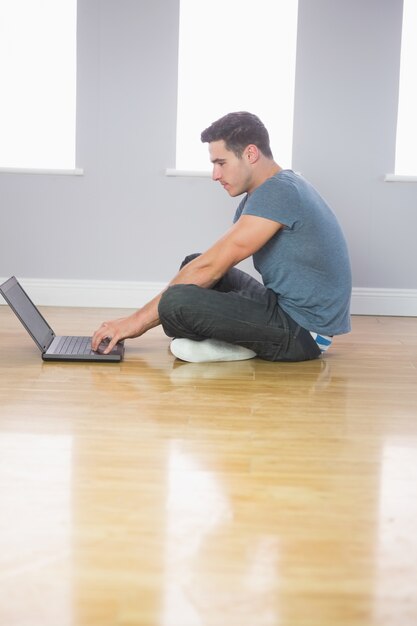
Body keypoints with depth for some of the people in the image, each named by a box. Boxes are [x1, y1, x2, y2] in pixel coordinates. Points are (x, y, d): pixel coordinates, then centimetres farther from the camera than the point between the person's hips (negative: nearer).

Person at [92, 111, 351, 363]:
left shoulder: (279, 191, -19)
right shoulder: (259, 195, 13)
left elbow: (211, 267, -20)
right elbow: (214, 263, 14)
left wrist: (139, 320, -13)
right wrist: (145, 318, 5)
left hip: (305, 332, -10)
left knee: (177, 301, -27)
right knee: (193, 264, 18)